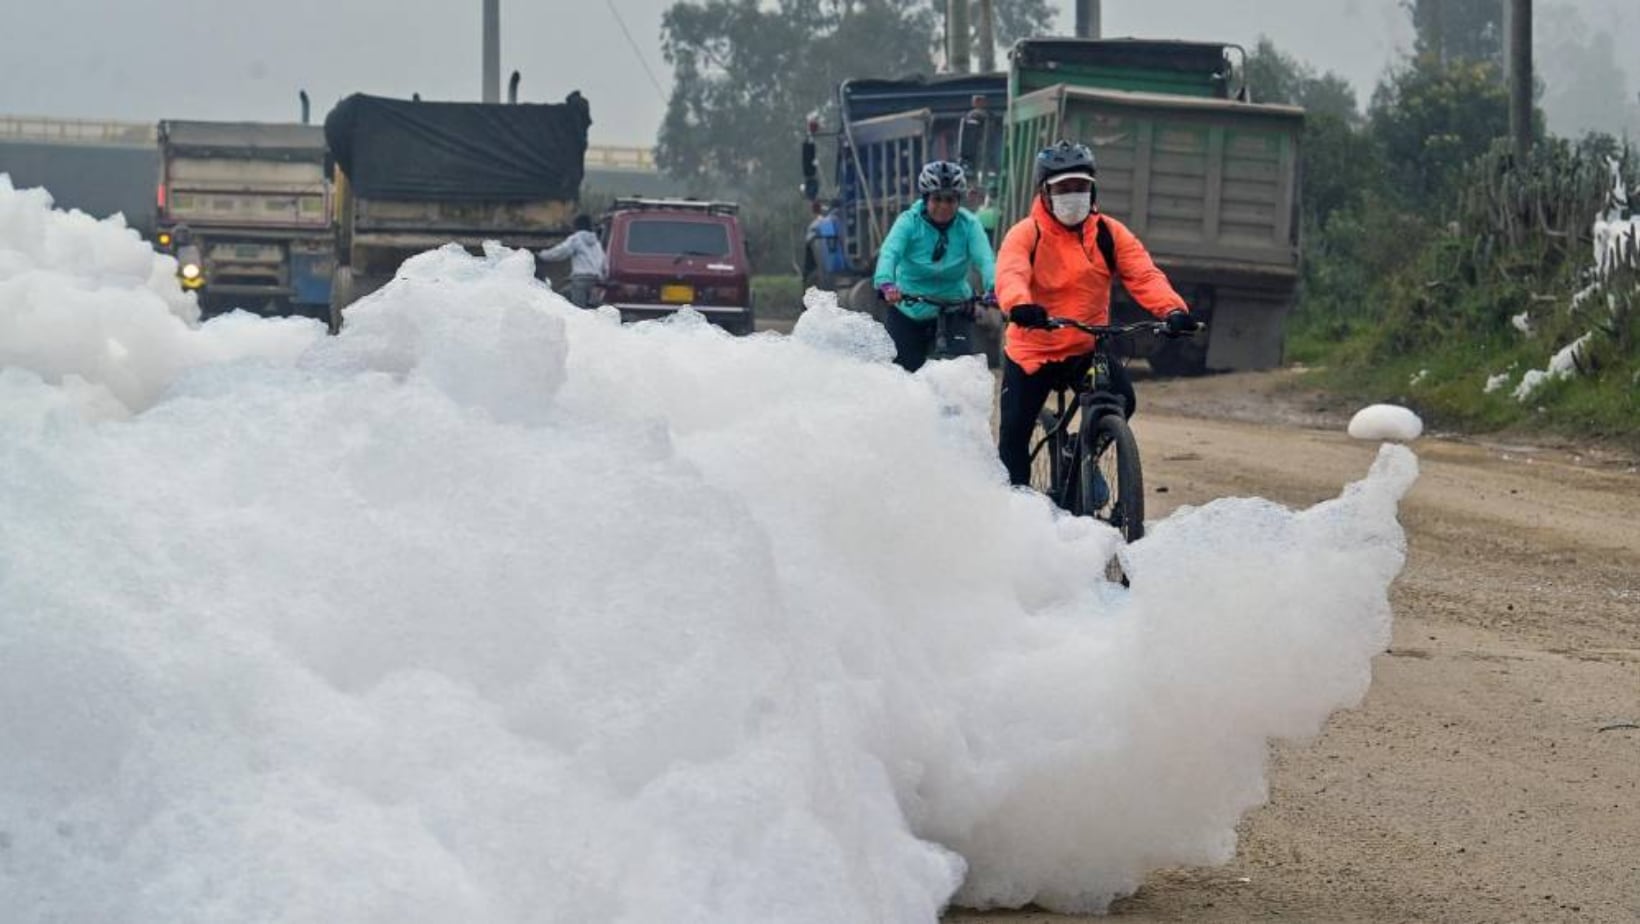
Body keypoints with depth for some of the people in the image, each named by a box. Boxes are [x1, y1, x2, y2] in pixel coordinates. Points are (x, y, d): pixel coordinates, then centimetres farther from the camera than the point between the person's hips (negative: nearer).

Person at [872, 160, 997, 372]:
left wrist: (994, 289, -47)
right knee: (907, 368, 1)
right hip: (908, 310, 0)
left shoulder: (968, 225, -11)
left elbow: (985, 259, -25)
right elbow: (889, 253, -30)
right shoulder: (909, 221, -15)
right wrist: (885, 284, -51)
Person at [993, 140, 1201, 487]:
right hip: (1032, 350, -2)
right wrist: (1020, 305, -53)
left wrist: (1172, 309, -34)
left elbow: (1143, 275, -14)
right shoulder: (1026, 234, -10)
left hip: (1088, 349, 2)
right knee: (1014, 433, -2)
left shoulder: (1109, 233, -1)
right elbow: (1010, 274, -29)